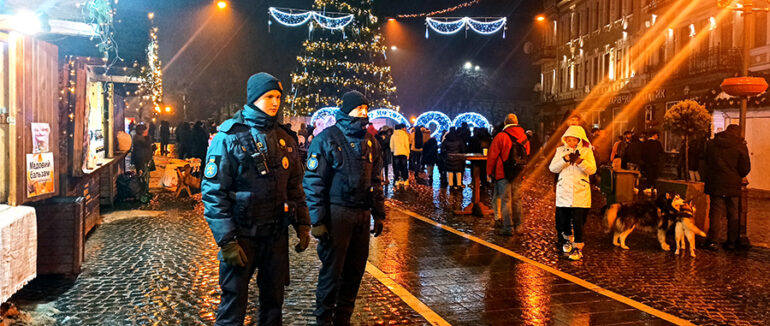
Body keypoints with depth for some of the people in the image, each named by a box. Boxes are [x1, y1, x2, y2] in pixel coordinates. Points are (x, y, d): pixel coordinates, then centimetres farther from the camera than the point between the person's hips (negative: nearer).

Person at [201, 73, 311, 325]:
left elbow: (295, 187, 15)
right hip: (242, 235, -5)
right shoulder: (229, 137, -9)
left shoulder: (284, 139, 9)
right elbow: (213, 193, -12)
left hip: (276, 235, 5)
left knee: (274, 300, 15)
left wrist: (302, 224, 7)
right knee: (233, 304, 3)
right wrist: (226, 241, -17)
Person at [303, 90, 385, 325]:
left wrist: (379, 214, 12)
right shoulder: (327, 139, -6)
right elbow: (313, 182, -9)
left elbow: (376, 180, 16)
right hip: (337, 214, -5)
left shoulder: (370, 141, 11)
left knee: (355, 270, 11)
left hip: (362, 215, 6)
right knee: (332, 270, 1)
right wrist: (317, 221, -14)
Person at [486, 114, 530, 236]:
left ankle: (507, 228, -2)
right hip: (518, 174, 5)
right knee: (516, 199, 14)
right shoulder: (524, 137, 7)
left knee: (505, 199, -2)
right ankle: (517, 226, 23)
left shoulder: (501, 136, -10)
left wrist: (490, 171, 2)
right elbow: (527, 154, 18)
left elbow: (492, 155, -8)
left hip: (503, 173, -5)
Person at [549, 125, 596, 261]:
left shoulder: (587, 151, 3)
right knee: (562, 221, 8)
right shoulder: (561, 150, 8)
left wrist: (580, 160, -23)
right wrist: (565, 159, -17)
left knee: (578, 221, -7)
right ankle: (568, 238, 36)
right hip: (563, 192, 2)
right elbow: (552, 168, -1)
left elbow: (592, 170, -7)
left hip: (580, 193, -2)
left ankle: (578, 248, 6)